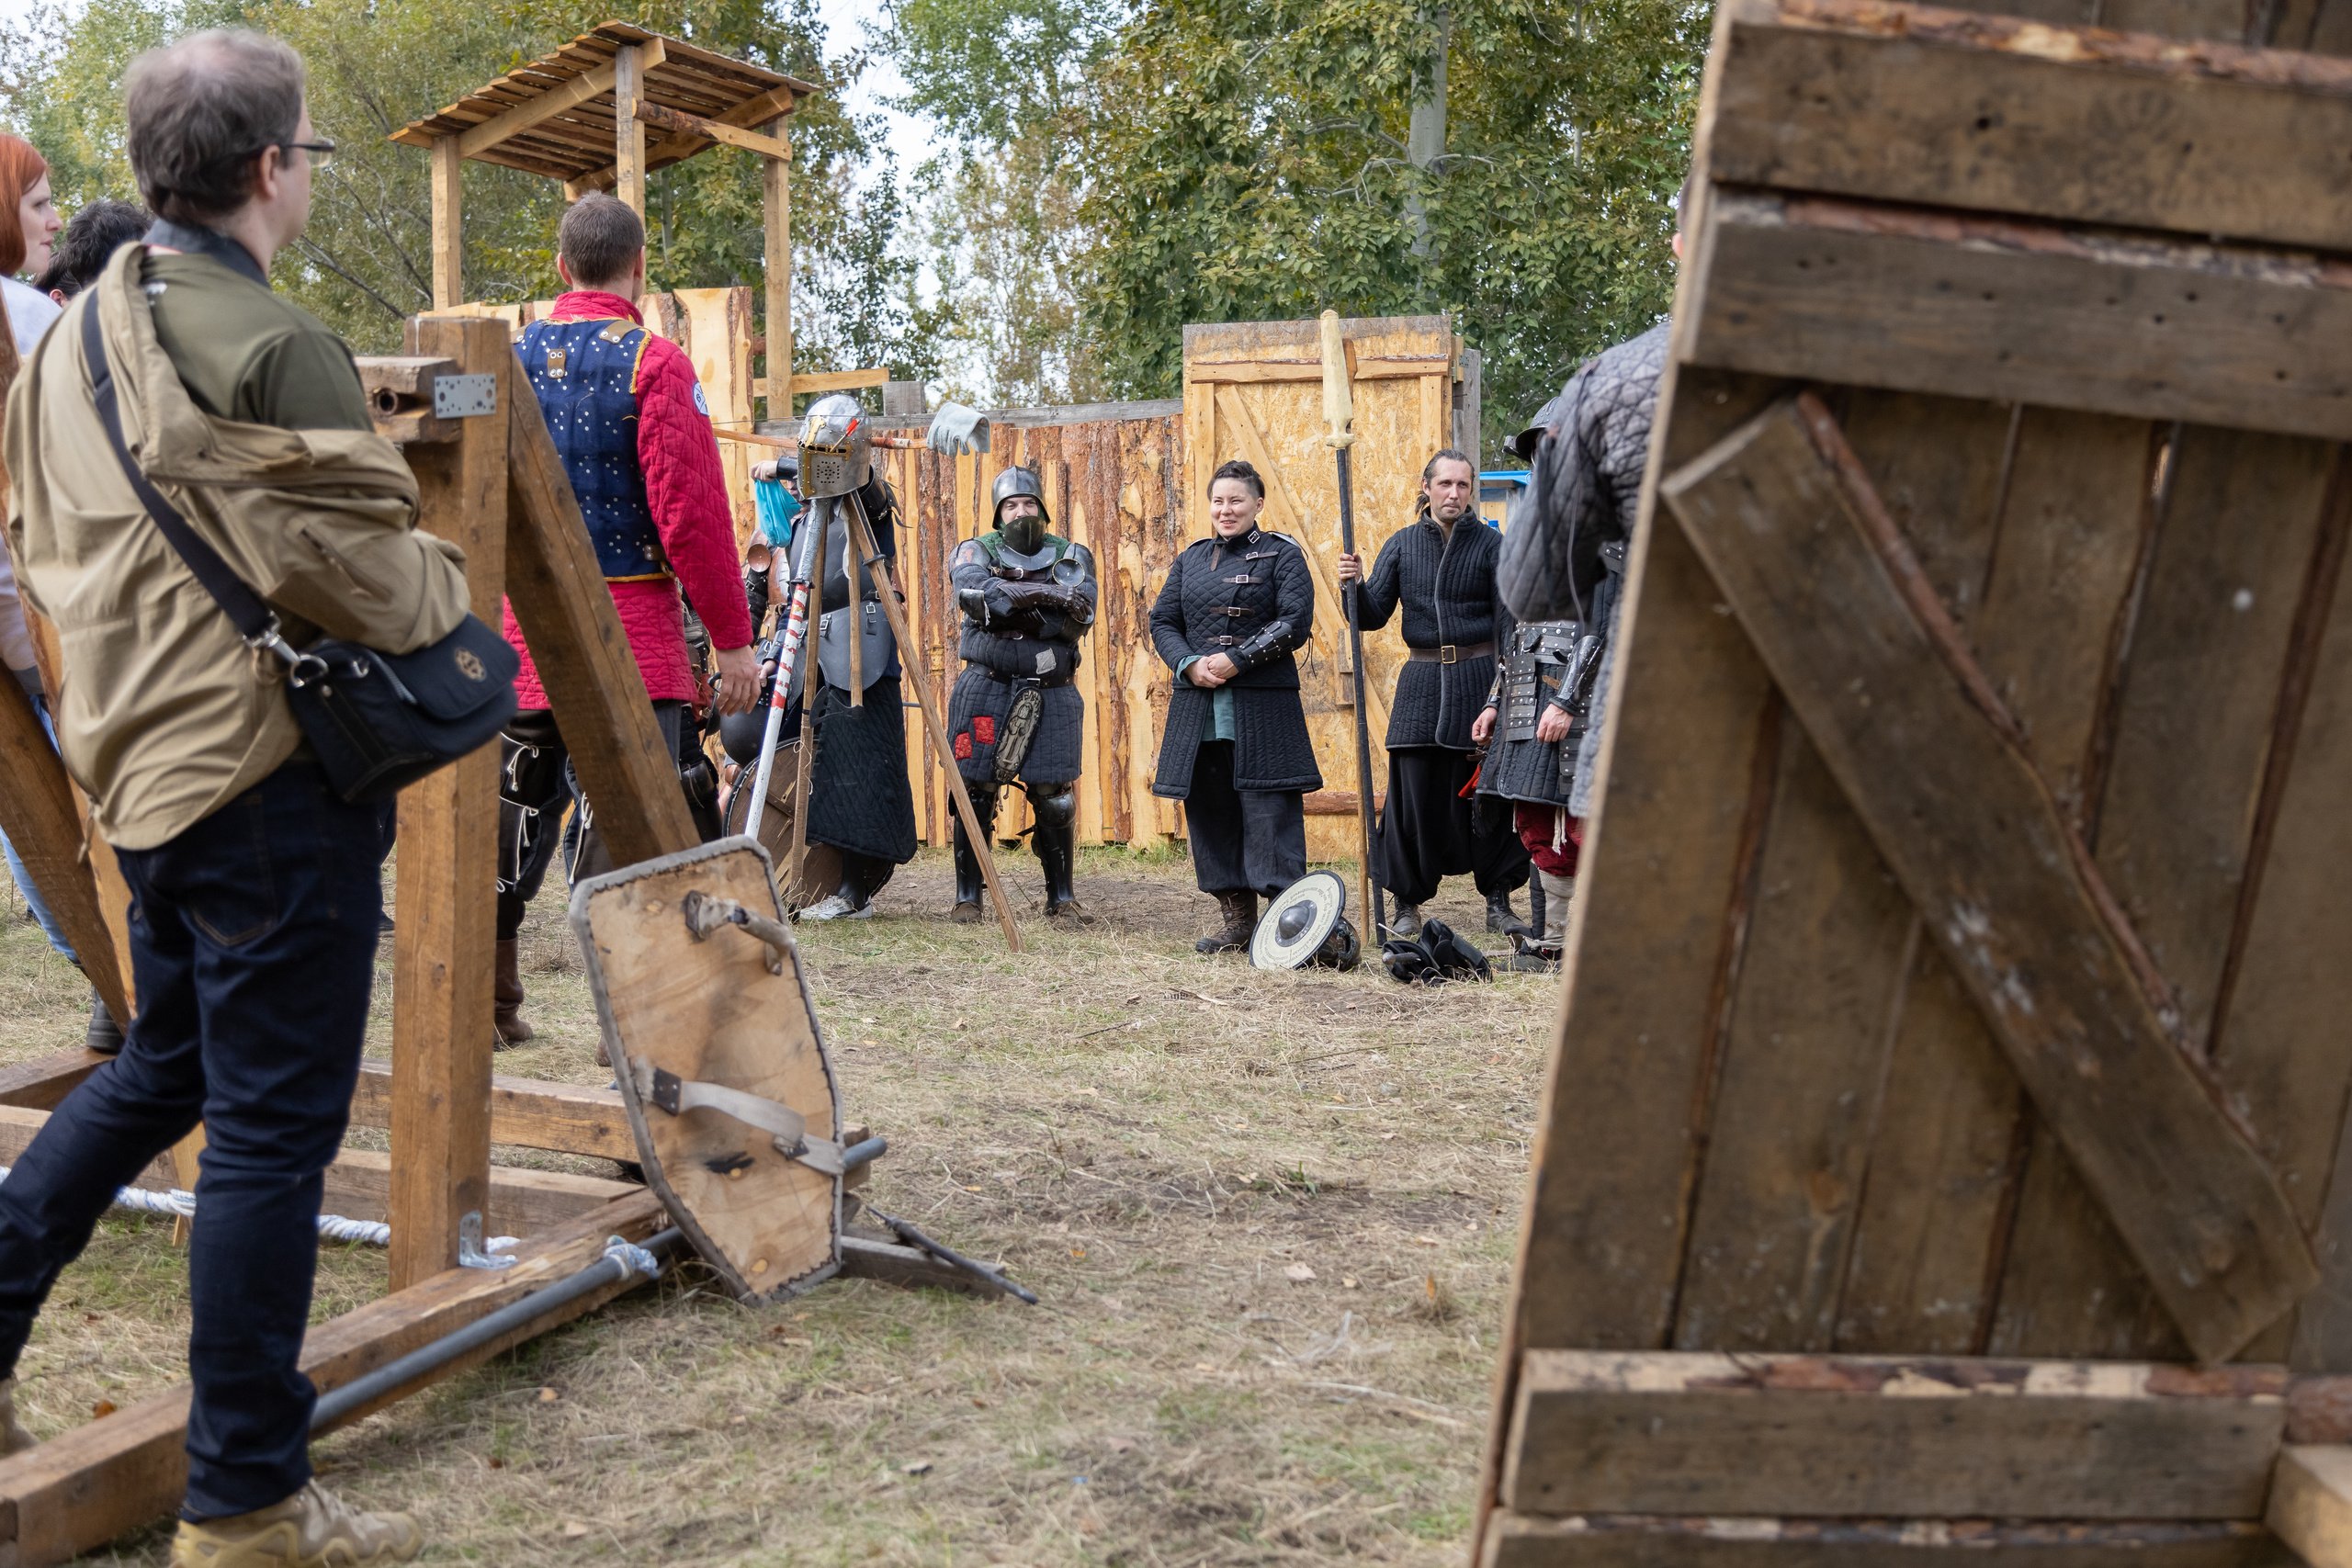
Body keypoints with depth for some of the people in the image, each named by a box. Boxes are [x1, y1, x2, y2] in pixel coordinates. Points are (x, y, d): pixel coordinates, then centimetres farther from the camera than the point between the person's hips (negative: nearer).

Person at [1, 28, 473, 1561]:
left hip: (141, 754, 9)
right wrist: (447, 583, 0)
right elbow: (360, 569, -20)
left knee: (163, 1068, 26)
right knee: (273, 1129, -1)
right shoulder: (274, 349, -17)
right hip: (272, 771, -9)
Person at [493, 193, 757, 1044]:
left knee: (515, 805, 14)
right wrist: (732, 638, -8)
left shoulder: (509, 358, 8)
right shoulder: (655, 362, -8)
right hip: (629, 627, -5)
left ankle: (486, 1001, 22)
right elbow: (691, 512, -13)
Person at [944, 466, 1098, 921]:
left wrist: (1009, 605, -15)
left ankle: (1062, 897, 13)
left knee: (1054, 799, 1)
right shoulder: (975, 552, 6)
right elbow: (974, 592, -18)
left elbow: (1079, 618, -9)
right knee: (975, 794, 0)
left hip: (1052, 694, 1)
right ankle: (968, 897, 10)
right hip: (985, 690, -1)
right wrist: (1045, 595, -23)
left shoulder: (1072, 557, 9)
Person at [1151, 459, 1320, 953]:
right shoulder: (1191, 558, 16)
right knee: (1210, 812, 6)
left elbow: (1295, 623, -9)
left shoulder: (1282, 555, 2)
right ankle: (1237, 921, 15)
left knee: (1270, 813, -7)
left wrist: (1235, 661, -15)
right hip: (1198, 706, 5)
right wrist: (1190, 665, -6)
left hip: (1263, 707, -5)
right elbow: (1163, 622, 13)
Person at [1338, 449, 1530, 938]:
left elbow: (1509, 621, 0)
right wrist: (1355, 584, -14)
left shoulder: (1491, 545, 3)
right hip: (1422, 682, 1)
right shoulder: (1401, 545, 8)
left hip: (1480, 678, -1)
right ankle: (1408, 903, 10)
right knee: (1413, 792, -1)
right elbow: (1373, 616, 6)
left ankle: (1498, 901, 12)